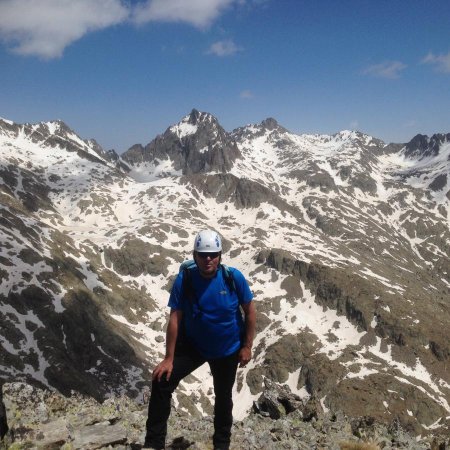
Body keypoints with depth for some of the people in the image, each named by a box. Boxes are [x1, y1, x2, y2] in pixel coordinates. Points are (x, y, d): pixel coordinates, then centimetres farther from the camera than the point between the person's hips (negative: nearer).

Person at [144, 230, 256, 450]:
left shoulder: (233, 277, -20)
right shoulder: (184, 279, -20)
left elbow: (250, 312, -8)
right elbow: (175, 319, -17)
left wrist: (247, 346, -6)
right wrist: (169, 358, -17)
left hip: (227, 350, 0)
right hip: (192, 345, 0)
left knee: (223, 397, 18)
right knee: (161, 382, -14)